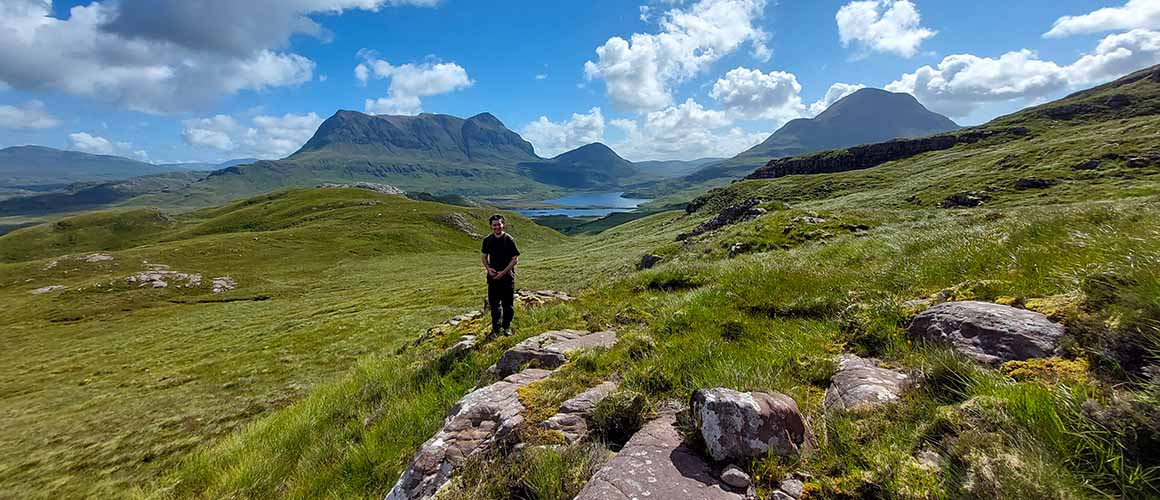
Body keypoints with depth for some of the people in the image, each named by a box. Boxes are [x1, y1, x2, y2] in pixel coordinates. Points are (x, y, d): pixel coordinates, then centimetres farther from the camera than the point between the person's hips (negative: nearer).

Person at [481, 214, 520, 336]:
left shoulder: (509, 239, -7)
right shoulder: (487, 240, 4)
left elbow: (515, 259, -7)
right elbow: (484, 257, 14)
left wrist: (503, 272, -14)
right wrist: (488, 268, -6)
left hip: (507, 277, -3)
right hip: (493, 276, 3)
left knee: (507, 304, 5)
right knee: (494, 304, 8)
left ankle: (506, 327, 21)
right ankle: (496, 328, 21)